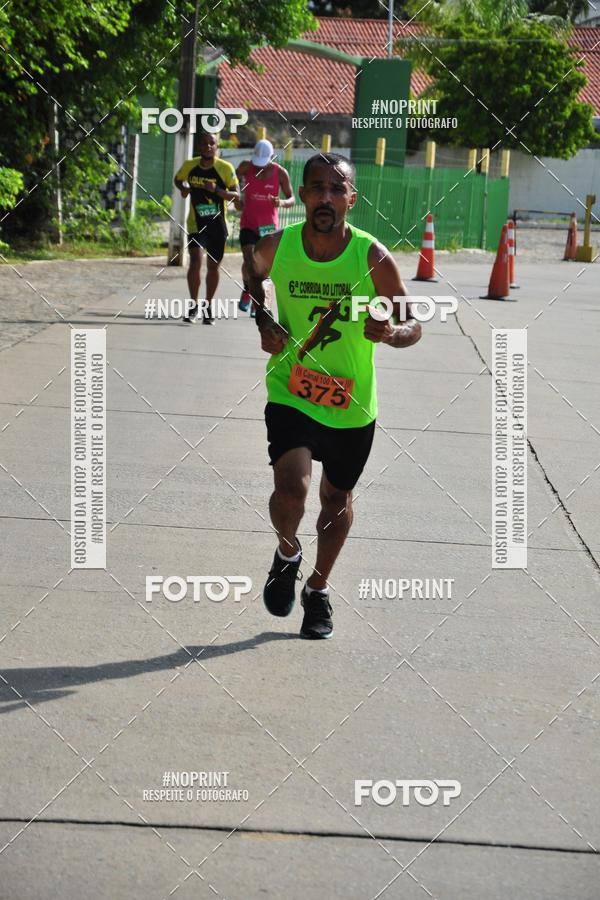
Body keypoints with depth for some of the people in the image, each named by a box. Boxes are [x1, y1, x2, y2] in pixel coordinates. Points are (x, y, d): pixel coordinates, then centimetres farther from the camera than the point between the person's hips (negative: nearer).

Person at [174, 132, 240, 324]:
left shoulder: (226, 168, -10)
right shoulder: (190, 165, -3)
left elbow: (236, 194, -11)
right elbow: (178, 179, 17)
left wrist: (216, 190, -27)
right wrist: (183, 188, -6)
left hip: (217, 224, 0)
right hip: (196, 223, 0)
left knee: (213, 266, 8)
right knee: (195, 262, -16)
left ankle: (208, 307, 24)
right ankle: (193, 305, -2)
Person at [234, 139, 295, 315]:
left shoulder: (280, 173, -7)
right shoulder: (246, 167, -5)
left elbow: (292, 199, -2)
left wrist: (282, 203, -24)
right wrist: (237, 198, -2)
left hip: (269, 225, 0)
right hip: (248, 223, 0)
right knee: (249, 260, -16)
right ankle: (247, 290, 10)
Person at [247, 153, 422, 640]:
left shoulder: (373, 258, -15)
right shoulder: (276, 247, -11)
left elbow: (413, 325, -7)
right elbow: (252, 278, 14)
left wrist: (392, 332, -30)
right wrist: (263, 323, -3)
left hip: (352, 402, 1)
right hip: (291, 393, -1)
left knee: (337, 498, 16)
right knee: (291, 488, -21)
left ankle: (319, 590, 41)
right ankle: (288, 554, 13)